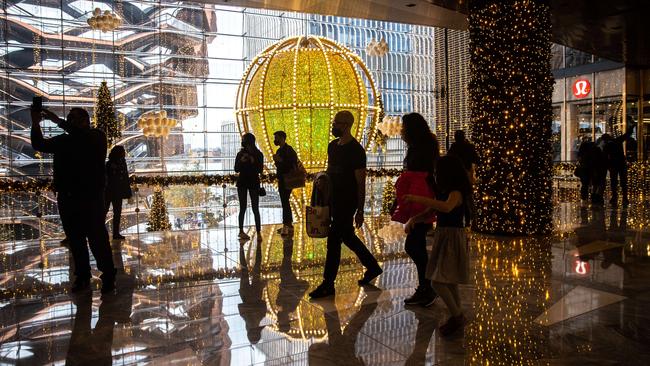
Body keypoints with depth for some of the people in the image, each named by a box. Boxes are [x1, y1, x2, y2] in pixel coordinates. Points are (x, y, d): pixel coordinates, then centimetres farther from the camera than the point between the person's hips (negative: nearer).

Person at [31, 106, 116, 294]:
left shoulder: (96, 136, 1)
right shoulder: (62, 140, 17)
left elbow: (82, 136, -20)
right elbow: (39, 145, 12)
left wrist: (58, 121, -20)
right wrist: (36, 124, -2)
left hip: (90, 198, -5)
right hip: (67, 198, 5)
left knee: (97, 238, -6)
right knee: (75, 240, 8)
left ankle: (108, 278, -1)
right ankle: (82, 277, 16)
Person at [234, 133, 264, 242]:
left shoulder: (258, 154, -2)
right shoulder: (240, 154, 2)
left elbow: (260, 170, -6)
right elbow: (236, 169, -1)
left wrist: (253, 162, -21)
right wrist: (241, 161, -17)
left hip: (254, 183, -1)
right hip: (242, 183, 1)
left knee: (255, 208, -6)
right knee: (243, 208, 8)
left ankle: (259, 233, -7)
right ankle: (241, 231, 17)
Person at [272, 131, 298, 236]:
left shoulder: (289, 150, -10)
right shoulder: (279, 150, 17)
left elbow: (295, 163, -19)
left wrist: (281, 160, -22)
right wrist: (276, 161, 1)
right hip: (281, 180, 10)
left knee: (285, 202, -13)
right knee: (285, 202, 12)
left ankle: (286, 225, -14)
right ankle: (289, 225, 18)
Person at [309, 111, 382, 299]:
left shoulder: (356, 150, -14)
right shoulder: (332, 146, 10)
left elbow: (361, 182, -14)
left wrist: (360, 210, -15)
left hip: (347, 202, -8)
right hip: (334, 200, 8)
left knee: (333, 241, -5)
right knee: (347, 237, 18)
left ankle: (328, 284, 5)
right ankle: (372, 266, 36)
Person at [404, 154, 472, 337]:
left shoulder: (456, 192, -18)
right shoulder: (443, 191, 11)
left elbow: (447, 207, -39)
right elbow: (432, 211, 17)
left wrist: (419, 198, -43)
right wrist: (414, 219, 1)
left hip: (453, 238, -9)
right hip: (443, 235, 9)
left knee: (438, 282, -11)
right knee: (449, 281, 17)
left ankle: (457, 317, 7)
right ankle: (457, 318, 30)